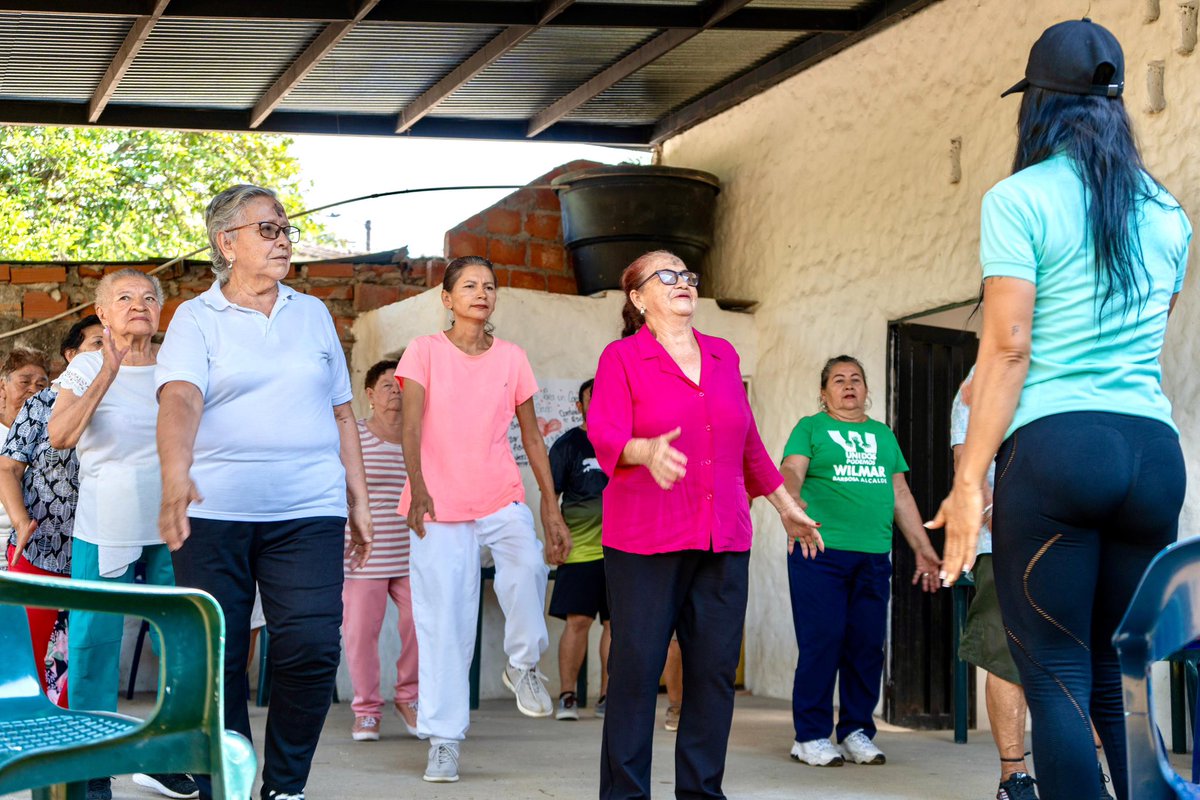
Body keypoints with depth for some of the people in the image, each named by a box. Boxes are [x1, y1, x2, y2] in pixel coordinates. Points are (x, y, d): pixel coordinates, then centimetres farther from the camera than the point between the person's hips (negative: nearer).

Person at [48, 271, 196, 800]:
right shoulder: (87, 367, 1)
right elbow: (59, 437, -16)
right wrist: (107, 375, -22)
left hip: (169, 527, 3)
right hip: (103, 529, -3)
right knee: (93, 648, -2)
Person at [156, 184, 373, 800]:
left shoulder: (313, 314, 16)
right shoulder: (196, 318, 4)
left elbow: (342, 413, 20)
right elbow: (180, 399, -14)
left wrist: (359, 500, 16)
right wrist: (176, 474, -32)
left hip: (309, 514, 2)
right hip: (215, 515, -2)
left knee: (312, 648, -10)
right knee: (216, 659, 1)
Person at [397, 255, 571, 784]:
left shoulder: (511, 358, 9)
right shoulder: (425, 351, 1)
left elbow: (531, 436, 11)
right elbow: (411, 427, -10)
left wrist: (551, 508, 5)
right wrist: (417, 487, -27)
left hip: (500, 496, 1)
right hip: (438, 502, -1)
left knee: (527, 566, -29)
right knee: (443, 624, -1)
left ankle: (522, 665, -3)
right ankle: (443, 740, 8)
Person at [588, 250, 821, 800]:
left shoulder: (724, 356, 16)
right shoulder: (621, 358, 1)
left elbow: (749, 443, 24)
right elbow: (604, 435, -13)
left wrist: (785, 506, 29)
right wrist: (647, 452, -34)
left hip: (723, 542, 5)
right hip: (645, 543, -5)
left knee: (716, 669, 3)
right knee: (635, 669, -5)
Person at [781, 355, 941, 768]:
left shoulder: (883, 435, 22)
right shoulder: (810, 428, 9)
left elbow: (901, 495, 21)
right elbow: (792, 471, -7)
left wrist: (923, 549, 16)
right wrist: (792, 498, -30)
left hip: (874, 558, 5)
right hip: (820, 552, -4)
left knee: (868, 645, 1)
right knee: (821, 642, -7)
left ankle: (856, 731, 11)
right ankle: (810, 736, 0)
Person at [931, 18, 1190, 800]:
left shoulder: (1021, 198, -2)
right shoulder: (1167, 210, 15)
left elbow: (1008, 346, -8)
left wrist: (970, 479, -7)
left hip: (1055, 445, -5)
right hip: (1156, 450, 5)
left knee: (1058, 683, -4)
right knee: (1118, 682, 11)